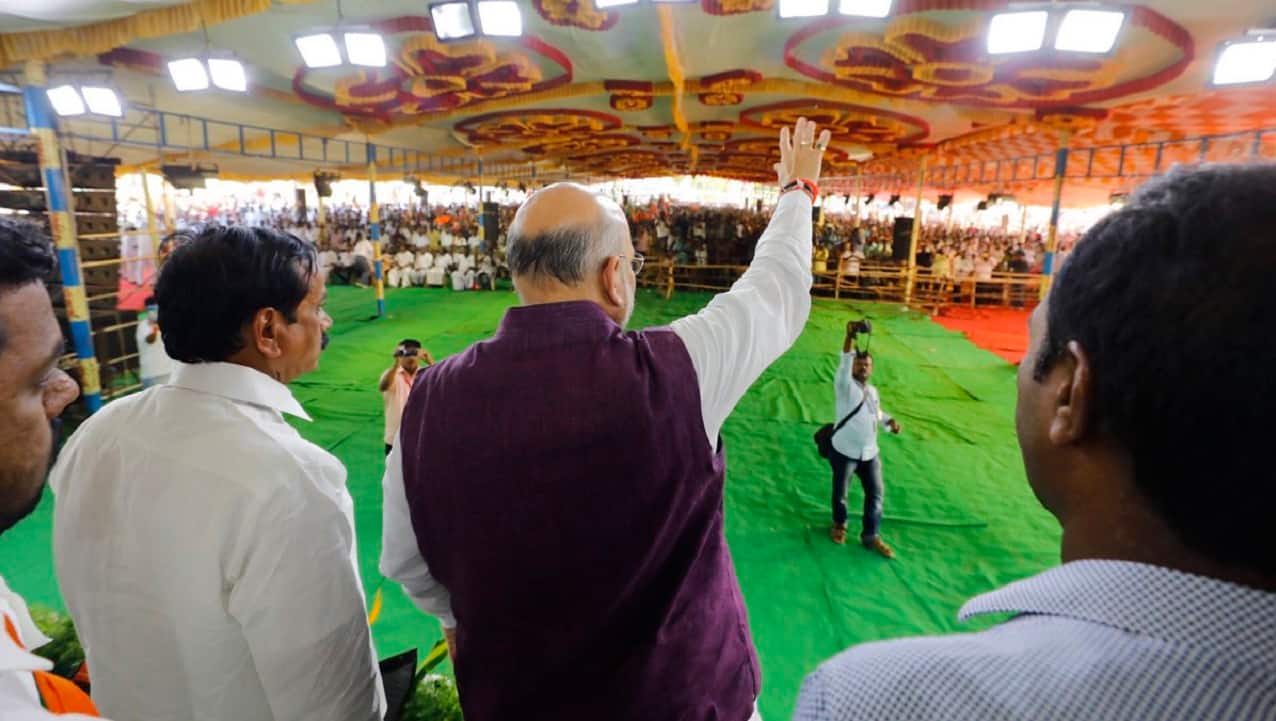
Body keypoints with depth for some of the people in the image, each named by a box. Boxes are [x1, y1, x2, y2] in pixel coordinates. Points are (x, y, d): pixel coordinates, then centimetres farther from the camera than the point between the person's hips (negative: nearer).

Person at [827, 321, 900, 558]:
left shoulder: (873, 391, 7)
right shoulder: (845, 386, -12)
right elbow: (844, 363, -30)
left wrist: (890, 421, 0)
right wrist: (850, 336, -44)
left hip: (870, 453, 5)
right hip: (844, 452, -5)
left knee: (875, 494, 6)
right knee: (840, 491, 11)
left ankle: (871, 536, 20)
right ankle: (839, 524, 37)